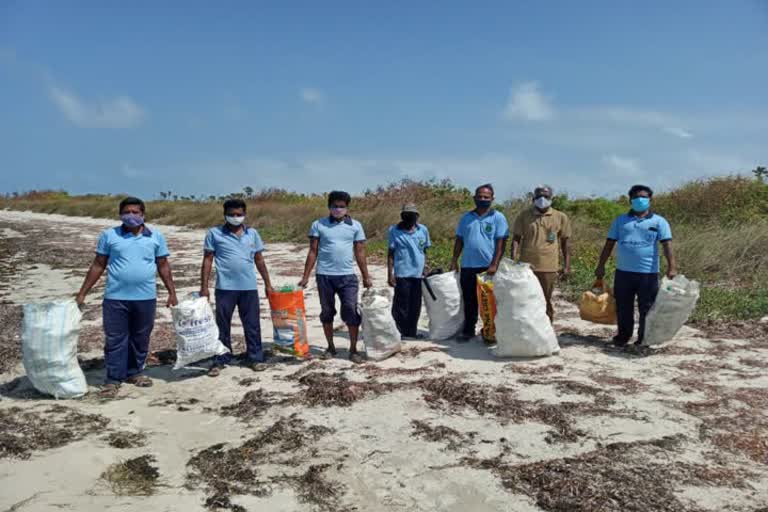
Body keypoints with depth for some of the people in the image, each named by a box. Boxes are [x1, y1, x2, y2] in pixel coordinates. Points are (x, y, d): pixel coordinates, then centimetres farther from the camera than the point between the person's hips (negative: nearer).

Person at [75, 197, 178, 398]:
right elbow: (98, 265, 5)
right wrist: (82, 293, 3)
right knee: (115, 340, 3)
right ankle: (114, 379, 13)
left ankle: (134, 372, 29)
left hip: (146, 298, 2)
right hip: (115, 298, -1)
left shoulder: (156, 236, 3)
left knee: (140, 339, 13)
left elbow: (163, 266, 9)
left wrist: (172, 292, 4)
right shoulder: (109, 235, 1)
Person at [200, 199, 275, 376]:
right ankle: (220, 360, 18)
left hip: (249, 287, 2)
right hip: (225, 288, -2)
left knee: (252, 325, 9)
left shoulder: (252, 233, 7)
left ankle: (255, 358, 20)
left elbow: (259, 260, 12)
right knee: (222, 326, 7)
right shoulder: (214, 233, 0)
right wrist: (204, 286, -3)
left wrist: (268, 284, 11)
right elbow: (207, 260, 1)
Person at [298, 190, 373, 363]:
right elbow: (313, 252, 3)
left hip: (347, 276, 0)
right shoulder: (318, 225, 2)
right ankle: (331, 347, 25)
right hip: (324, 276, 0)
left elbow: (360, 253, 7)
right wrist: (305, 276, -1)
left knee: (351, 312, -4)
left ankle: (353, 350, 7)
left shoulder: (355, 225, 4)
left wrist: (366, 276, 6)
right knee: (327, 312, 10)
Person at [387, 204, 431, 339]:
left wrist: (425, 270, 11)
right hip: (402, 274, -3)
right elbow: (391, 253, -1)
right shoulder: (395, 231, -2)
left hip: (418, 273, 4)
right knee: (401, 305, 1)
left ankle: (411, 332, 22)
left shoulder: (423, 230, 6)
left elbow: (424, 251, 14)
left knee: (415, 305, 10)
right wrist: (390, 274, -5)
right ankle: (399, 332, 12)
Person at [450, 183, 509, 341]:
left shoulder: (498, 217, -3)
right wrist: (454, 261, 8)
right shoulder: (466, 217, 10)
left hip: (488, 266, -4)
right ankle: (468, 330, 21)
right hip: (468, 266, 4)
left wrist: (494, 265, -16)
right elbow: (459, 240, 14)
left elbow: (501, 243, -8)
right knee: (469, 300, 10)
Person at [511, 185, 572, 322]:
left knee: (546, 302, 8)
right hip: (526, 266, 1)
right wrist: (513, 260, -9)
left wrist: (567, 266, 3)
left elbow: (565, 243, 7)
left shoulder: (560, 217, 3)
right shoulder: (524, 215, 3)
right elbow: (516, 238, 3)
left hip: (548, 267, 0)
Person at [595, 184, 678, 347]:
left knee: (647, 309, 5)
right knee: (623, 307, 11)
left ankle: (644, 340, 18)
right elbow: (609, 244, 9)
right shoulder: (620, 220, 9)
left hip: (648, 273, -2)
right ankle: (623, 336, 27)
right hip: (623, 272, 2)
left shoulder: (659, 221, 2)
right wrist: (601, 266, 5)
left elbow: (667, 245, -8)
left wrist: (672, 266, -21)